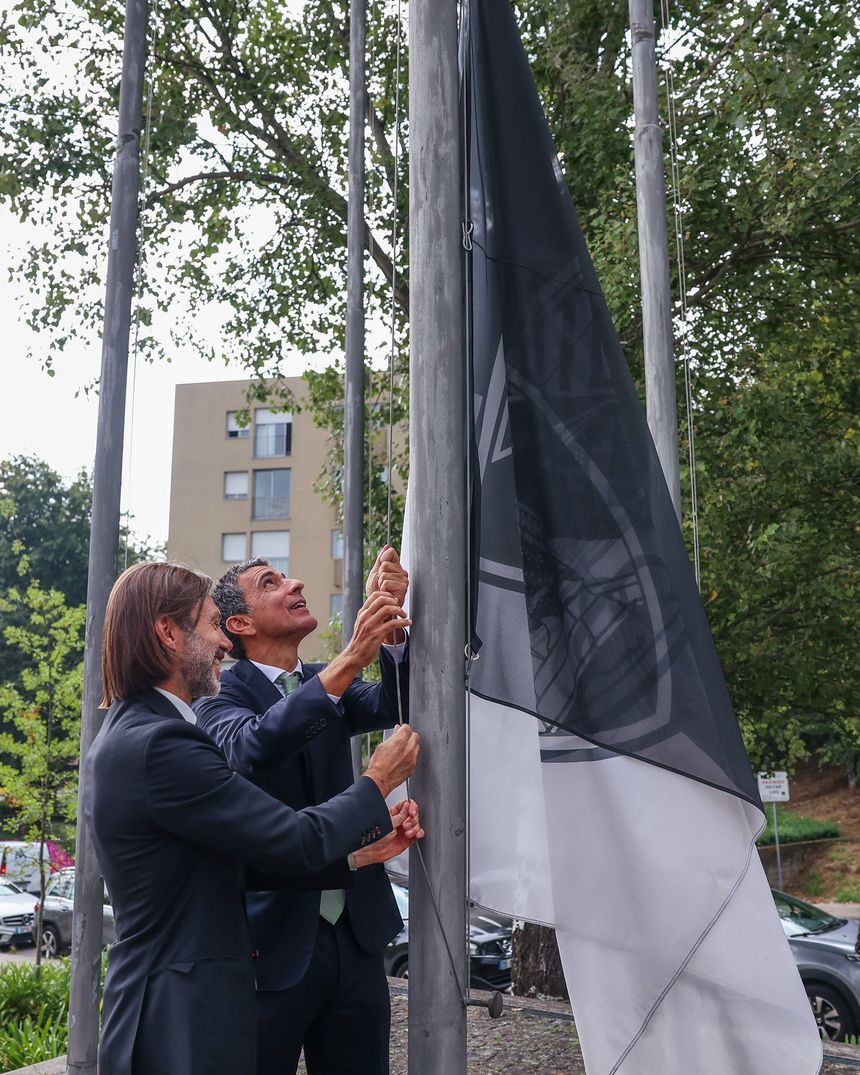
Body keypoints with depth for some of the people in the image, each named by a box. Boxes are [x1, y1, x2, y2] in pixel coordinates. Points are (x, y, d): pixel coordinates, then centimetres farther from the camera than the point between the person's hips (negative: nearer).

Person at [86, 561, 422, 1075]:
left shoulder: (126, 735, 8)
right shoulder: (161, 744, -23)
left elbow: (239, 860, 8)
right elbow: (300, 841, -21)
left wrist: (359, 853, 5)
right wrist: (380, 780, -5)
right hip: (185, 1030, -9)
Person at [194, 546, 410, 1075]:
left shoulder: (330, 684, 11)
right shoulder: (221, 696, -6)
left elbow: (395, 705, -7)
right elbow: (250, 747, -28)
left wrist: (393, 626, -26)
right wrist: (349, 660, -38)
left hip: (355, 936, 5)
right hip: (274, 943, -5)